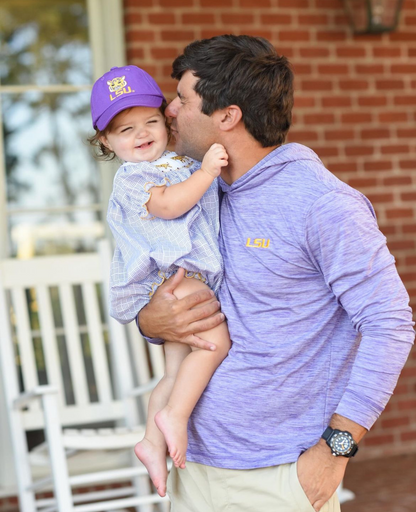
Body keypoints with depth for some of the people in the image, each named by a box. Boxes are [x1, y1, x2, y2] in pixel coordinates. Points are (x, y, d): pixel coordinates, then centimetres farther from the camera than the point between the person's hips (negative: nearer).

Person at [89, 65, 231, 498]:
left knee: (179, 372, 13)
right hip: (162, 278, -9)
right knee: (216, 337, -26)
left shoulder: (179, 162, 19)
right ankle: (175, 415, -20)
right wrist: (206, 171, -27)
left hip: (188, 278, 9)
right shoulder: (131, 177, -6)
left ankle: (154, 442, 20)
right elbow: (167, 204, -24)